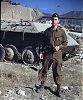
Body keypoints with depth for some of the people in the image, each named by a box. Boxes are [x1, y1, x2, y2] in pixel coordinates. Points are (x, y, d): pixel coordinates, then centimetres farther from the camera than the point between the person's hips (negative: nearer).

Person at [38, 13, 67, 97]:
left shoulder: (62, 31, -2)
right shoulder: (47, 31, 4)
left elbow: (65, 43, 4)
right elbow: (43, 43, 10)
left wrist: (59, 47, -13)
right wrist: (41, 52, 5)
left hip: (57, 54, -2)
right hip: (47, 53, 2)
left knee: (57, 72, 3)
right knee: (44, 70, 10)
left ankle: (58, 89, 15)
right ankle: (42, 85, 29)